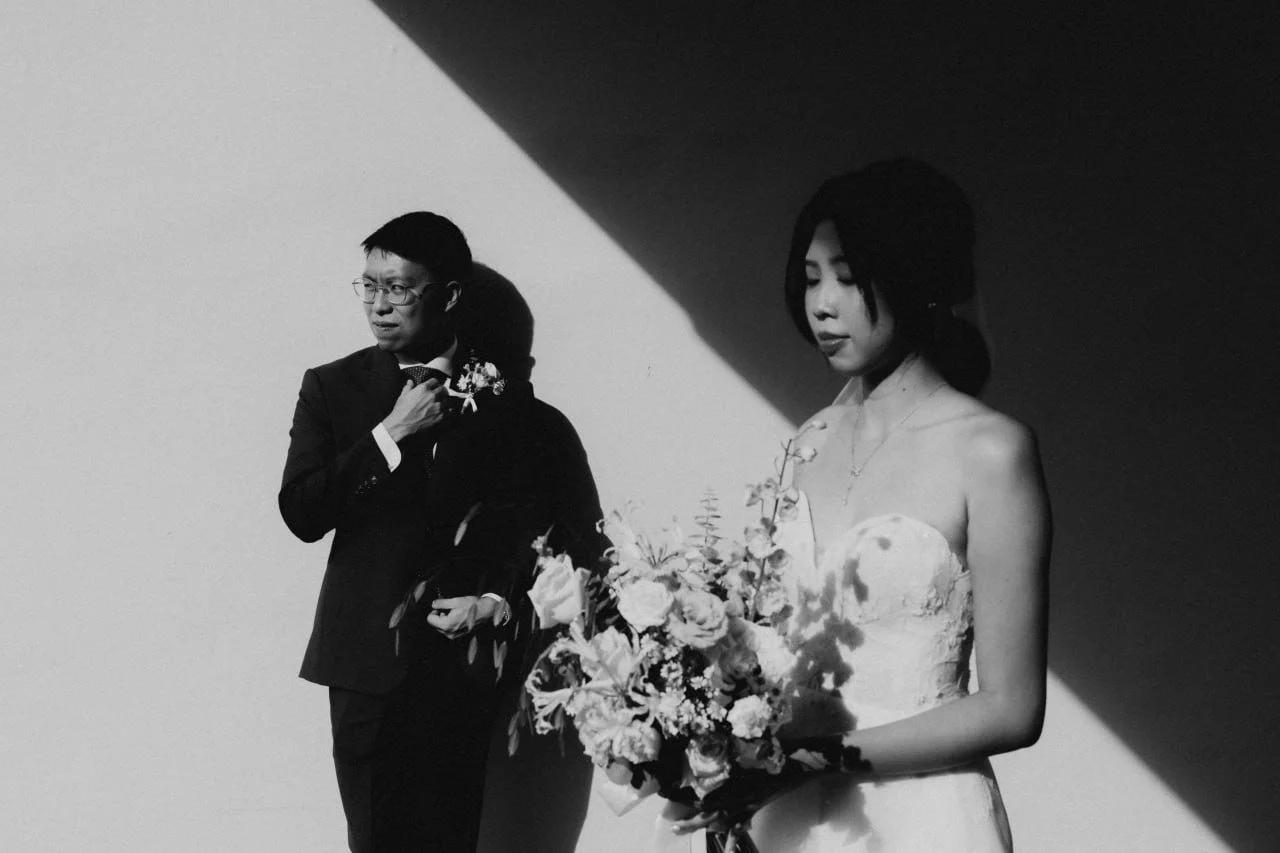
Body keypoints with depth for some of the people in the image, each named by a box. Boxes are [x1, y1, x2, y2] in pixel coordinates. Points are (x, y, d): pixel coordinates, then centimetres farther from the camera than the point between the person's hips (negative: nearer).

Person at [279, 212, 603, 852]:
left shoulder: (504, 392, 4)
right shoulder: (332, 388, 5)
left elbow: (539, 516, 10)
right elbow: (300, 513, -4)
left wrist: (499, 600, -5)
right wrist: (392, 433, -11)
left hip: (462, 654, -1)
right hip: (367, 657, 1)